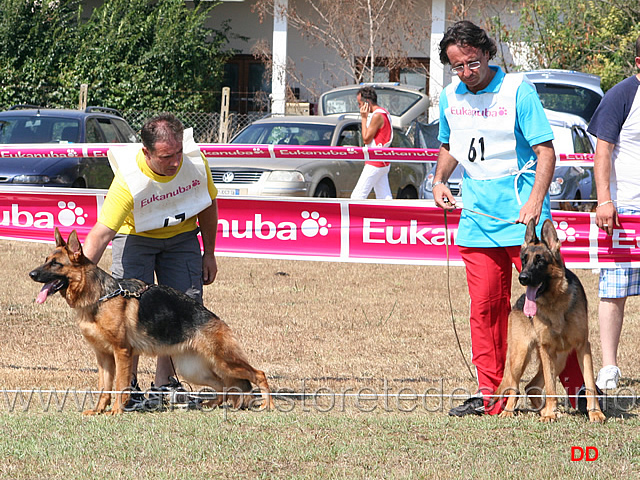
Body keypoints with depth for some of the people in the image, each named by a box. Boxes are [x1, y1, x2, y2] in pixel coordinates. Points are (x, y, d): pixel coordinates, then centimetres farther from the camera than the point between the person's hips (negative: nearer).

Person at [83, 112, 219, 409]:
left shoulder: (196, 160, -24)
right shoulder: (128, 180, -36)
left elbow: (208, 206, -3)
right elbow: (100, 234, -39)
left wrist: (209, 253, 2)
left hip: (182, 236, 4)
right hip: (135, 236, -4)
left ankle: (165, 383, 9)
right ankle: (127, 385, -6)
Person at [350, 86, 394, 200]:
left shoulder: (377, 116, -17)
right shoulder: (384, 113, 15)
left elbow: (366, 139, -15)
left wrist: (364, 118, -11)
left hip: (375, 163, -10)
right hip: (383, 163, 10)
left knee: (357, 196, -10)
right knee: (384, 198, 8)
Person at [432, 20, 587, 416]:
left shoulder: (517, 90, -8)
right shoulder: (450, 97, 9)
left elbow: (546, 150, -11)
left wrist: (535, 201, -23)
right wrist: (440, 180, 7)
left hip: (522, 217, -5)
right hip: (477, 217, 5)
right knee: (485, 307, 4)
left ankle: (578, 389, 3)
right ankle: (490, 394, 9)